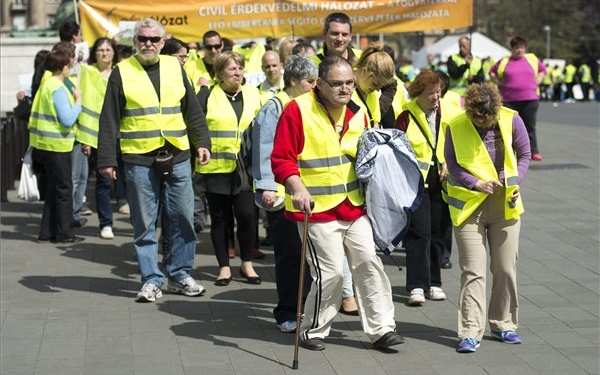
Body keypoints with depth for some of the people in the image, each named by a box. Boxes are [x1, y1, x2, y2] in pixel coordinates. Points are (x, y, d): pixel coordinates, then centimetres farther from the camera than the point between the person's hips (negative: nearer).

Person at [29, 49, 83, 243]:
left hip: (44, 143, 9)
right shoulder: (58, 88, -18)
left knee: (53, 187, 16)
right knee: (64, 188, 0)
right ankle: (64, 233, 5)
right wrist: (78, 101, -11)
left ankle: (48, 231, 19)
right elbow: (68, 119, -22)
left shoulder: (46, 83, 11)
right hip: (56, 145, -9)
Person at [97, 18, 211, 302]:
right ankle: (151, 280, 10)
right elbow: (109, 120, 0)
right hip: (139, 160, -3)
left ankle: (180, 275, 18)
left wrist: (202, 142, 6)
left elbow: (193, 111, 15)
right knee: (144, 225, 2)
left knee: (184, 220, 5)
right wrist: (106, 159, -5)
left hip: (177, 158, 3)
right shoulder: (122, 72, 1)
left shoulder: (175, 67, 9)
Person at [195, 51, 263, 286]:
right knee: (219, 218, 6)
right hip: (215, 168, -2)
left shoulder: (252, 94, 9)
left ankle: (247, 264, 13)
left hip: (244, 168, 2)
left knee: (246, 215, -4)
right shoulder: (208, 96, -1)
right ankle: (224, 267, 16)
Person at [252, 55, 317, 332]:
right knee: (289, 255, -4)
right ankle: (286, 314, 5)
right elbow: (265, 150, -11)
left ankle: (297, 308, 17)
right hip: (282, 193, -7)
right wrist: (267, 187, -17)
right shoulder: (275, 108, -7)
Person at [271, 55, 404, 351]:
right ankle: (313, 331, 14)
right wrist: (296, 188, -27)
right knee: (331, 273, -5)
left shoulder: (357, 112, 9)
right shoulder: (297, 110, -11)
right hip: (317, 209, -6)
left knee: (369, 265, 4)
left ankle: (381, 328, 12)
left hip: (354, 207, 6)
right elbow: (281, 159, -14)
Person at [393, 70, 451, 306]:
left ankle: (433, 283, 18)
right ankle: (417, 286, -7)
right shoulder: (406, 117, -3)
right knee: (419, 233, -9)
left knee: (439, 233, 8)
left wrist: (448, 164, 0)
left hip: (441, 183, 4)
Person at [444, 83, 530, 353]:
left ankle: (503, 325, 24)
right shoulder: (455, 127, -11)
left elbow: (524, 155, 5)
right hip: (469, 206, -2)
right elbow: (452, 164, -3)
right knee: (472, 271, -5)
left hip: (505, 205, 2)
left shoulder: (511, 120, -6)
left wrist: (515, 183, -9)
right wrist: (477, 183, -15)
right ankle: (470, 332, -1)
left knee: (505, 269, 8)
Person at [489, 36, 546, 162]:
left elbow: (542, 69, 23)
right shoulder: (504, 62, 7)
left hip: (530, 99, 0)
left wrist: (537, 81, 9)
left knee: (530, 126, 0)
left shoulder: (532, 59, 10)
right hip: (509, 100, 0)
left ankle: (534, 152, 2)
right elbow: (492, 72, 19)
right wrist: (499, 83, 5)